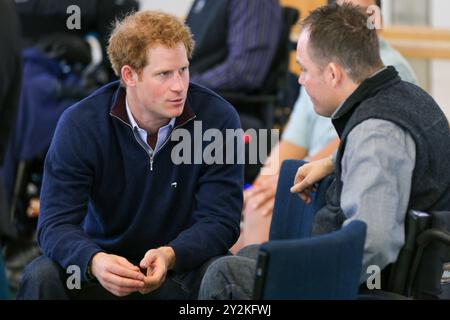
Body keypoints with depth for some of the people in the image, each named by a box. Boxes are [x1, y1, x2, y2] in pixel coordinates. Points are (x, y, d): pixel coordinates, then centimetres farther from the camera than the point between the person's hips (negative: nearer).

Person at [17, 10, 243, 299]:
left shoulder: (218, 118, -13)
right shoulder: (79, 124, -12)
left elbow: (219, 221, -14)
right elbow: (56, 223, -17)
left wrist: (169, 256, -36)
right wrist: (94, 261, -40)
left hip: (184, 265, 0)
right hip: (108, 263, 1)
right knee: (41, 276, -28)